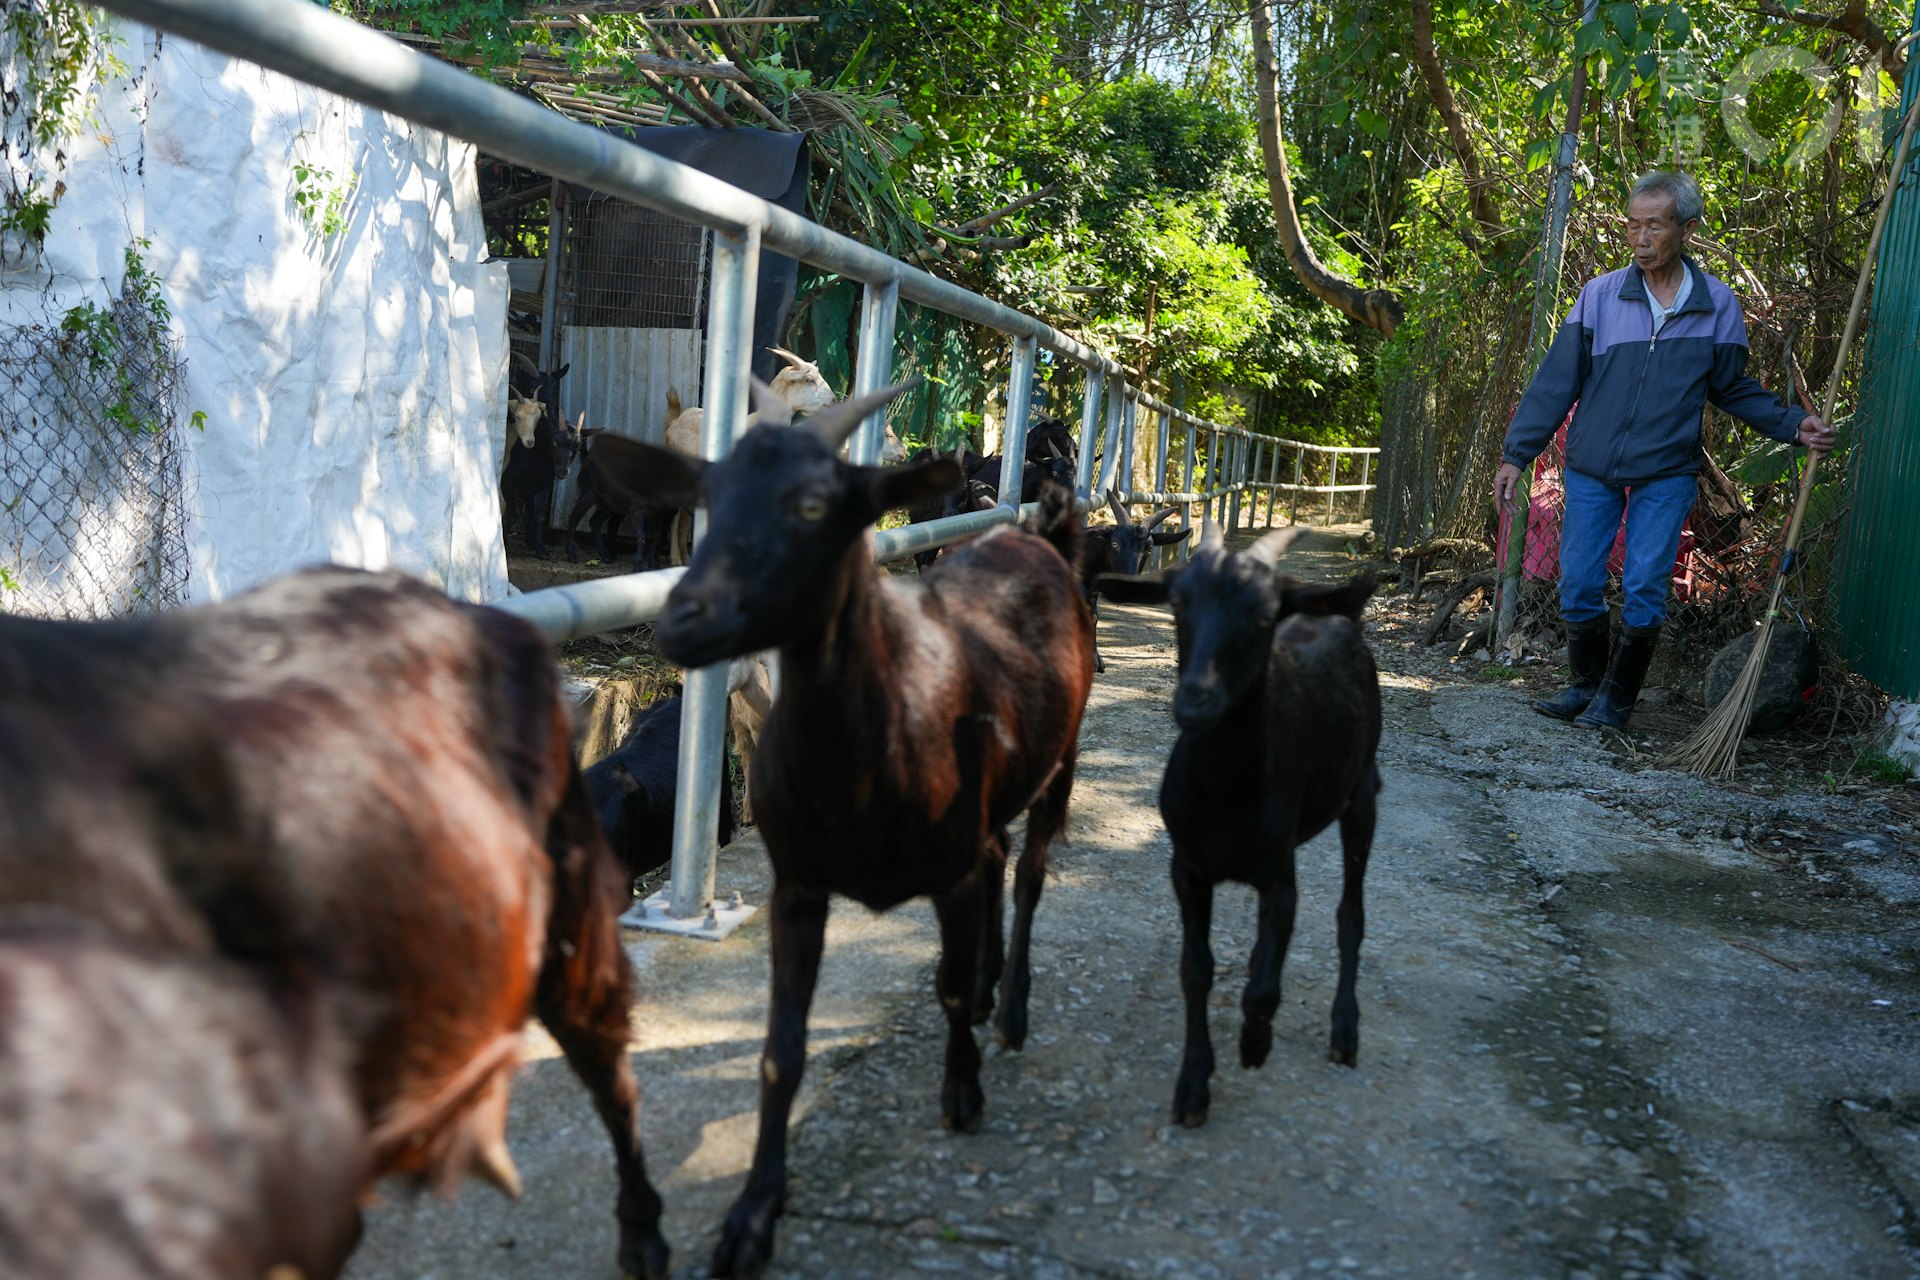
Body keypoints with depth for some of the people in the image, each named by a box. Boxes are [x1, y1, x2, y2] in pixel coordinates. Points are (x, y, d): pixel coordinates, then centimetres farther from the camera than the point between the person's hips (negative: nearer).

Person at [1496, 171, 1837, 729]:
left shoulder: (1717, 305, 0)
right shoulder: (1600, 295, -2)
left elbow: (1734, 388, 11)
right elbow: (1556, 381, -2)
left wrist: (1795, 426, 0)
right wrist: (1516, 453, -6)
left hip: (1666, 474, -1)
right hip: (1591, 470, 1)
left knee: (1644, 591, -4)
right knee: (1578, 587, 3)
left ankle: (1618, 697, 14)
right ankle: (1587, 683, 23)